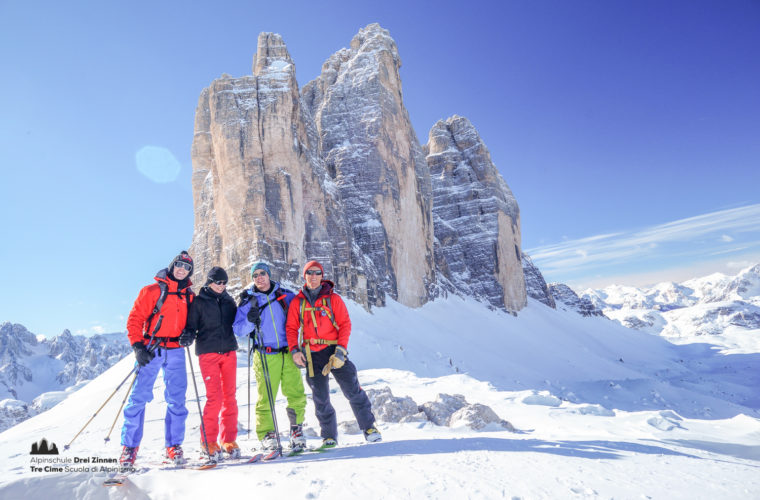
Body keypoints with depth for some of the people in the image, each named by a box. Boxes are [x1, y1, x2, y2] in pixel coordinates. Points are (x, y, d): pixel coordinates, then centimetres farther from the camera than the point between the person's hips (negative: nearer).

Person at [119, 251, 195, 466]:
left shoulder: (189, 296, 12)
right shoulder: (152, 291, 1)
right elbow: (134, 319, -1)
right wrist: (138, 346, -11)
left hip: (176, 351, 3)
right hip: (151, 350, -3)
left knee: (177, 398, 2)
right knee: (139, 396, -2)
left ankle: (174, 446, 11)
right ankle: (129, 445, 11)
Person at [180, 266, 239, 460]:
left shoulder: (229, 301, 14)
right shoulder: (199, 302, 3)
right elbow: (191, 326, -1)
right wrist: (188, 336, -21)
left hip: (229, 352, 4)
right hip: (208, 353, -4)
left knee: (230, 397, 4)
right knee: (214, 397, -10)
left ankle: (229, 441, 14)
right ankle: (208, 441, 7)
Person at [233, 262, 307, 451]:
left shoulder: (285, 295, 8)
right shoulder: (248, 301, 5)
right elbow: (238, 330, 2)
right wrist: (250, 320, -17)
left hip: (288, 353, 1)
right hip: (266, 356, -1)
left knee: (296, 394, -1)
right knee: (265, 398, 0)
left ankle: (296, 429, 17)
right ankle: (266, 434, 17)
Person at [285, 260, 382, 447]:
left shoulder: (333, 298, 1)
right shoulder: (298, 301, 7)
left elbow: (345, 324, -2)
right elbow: (291, 328, 9)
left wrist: (341, 349, -13)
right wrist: (294, 350, -5)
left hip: (334, 351, -2)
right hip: (312, 354, 2)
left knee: (353, 390, -5)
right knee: (320, 398, 7)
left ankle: (369, 427, 10)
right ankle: (329, 436, 21)